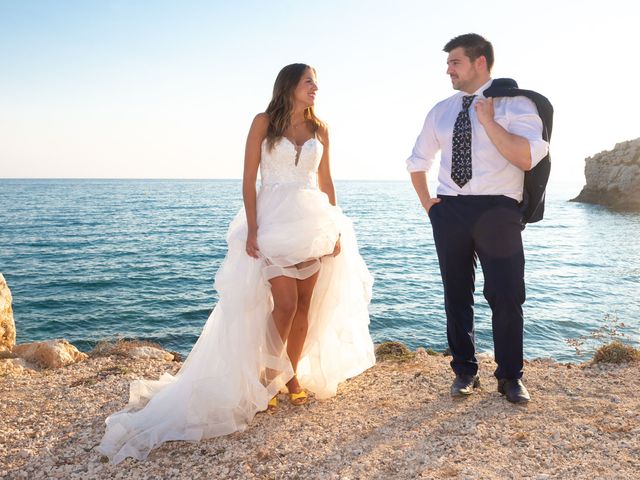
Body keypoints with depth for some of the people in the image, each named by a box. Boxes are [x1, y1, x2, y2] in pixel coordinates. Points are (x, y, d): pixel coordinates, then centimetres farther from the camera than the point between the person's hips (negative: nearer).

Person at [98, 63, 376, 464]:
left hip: (313, 221, 4)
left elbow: (326, 180, 13)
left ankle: (294, 375, 22)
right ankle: (266, 377, 11)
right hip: (274, 221, -4)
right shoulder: (264, 122, 0)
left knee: (306, 304, 4)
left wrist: (336, 228, 6)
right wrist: (251, 230, -12)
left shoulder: (319, 129, 11)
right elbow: (249, 179, -4)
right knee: (285, 303, -10)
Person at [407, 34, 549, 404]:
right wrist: (427, 203, 11)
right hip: (449, 212, 4)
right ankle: (465, 371, 24)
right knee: (457, 295, 9)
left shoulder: (515, 104, -2)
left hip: (497, 211, -4)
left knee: (507, 296, 0)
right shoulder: (441, 111, 12)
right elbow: (418, 161, 22)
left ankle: (511, 377, 18)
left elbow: (527, 158, -18)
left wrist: (488, 120, -15)